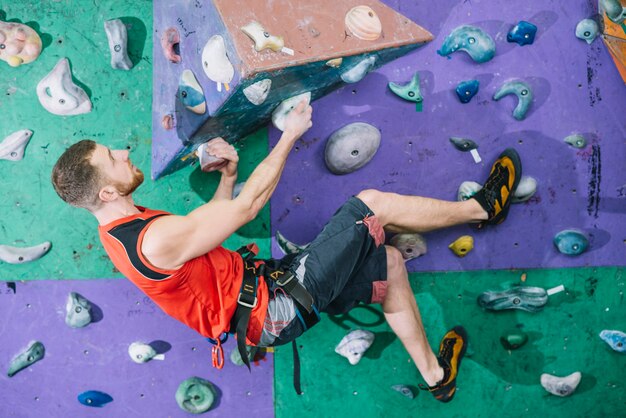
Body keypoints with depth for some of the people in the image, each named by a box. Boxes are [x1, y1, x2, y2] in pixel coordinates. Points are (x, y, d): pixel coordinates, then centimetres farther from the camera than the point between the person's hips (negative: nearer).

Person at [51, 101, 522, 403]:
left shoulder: (123, 232, 7)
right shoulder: (158, 239, -26)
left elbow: (209, 224, 17)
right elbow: (248, 206, -20)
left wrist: (229, 174, 8)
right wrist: (289, 135, -10)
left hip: (263, 289, 10)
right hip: (275, 307, -9)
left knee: (389, 261, 15)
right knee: (372, 202, -10)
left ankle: (435, 373, 29)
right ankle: (483, 207, 14)